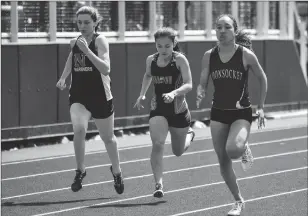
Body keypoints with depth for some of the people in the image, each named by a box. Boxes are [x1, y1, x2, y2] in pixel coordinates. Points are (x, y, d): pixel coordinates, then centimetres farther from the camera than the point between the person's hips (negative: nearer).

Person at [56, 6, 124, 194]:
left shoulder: (100, 41, -12)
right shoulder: (75, 43, 3)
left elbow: (105, 69, -25)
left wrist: (87, 50, -33)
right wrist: (63, 78, 11)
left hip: (100, 96, -2)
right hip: (78, 96, 3)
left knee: (108, 137, 15)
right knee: (79, 129, -26)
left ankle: (116, 171, 41)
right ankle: (80, 170, -8)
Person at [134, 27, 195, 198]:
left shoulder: (180, 59, -15)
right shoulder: (151, 60, -1)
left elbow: (188, 84, -22)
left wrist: (174, 93, -39)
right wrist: (142, 94, 12)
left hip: (178, 109, -2)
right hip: (158, 109, 2)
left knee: (178, 151, 16)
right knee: (157, 144, -22)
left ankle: (189, 134, 52)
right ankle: (158, 184, -22)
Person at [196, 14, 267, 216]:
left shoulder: (246, 55, -11)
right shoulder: (209, 56, -2)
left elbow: (262, 78, 3)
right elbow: (202, 84, 6)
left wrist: (261, 107, 2)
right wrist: (200, 93, -17)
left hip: (241, 113, -4)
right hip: (218, 113, 4)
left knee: (233, 150, -30)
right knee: (223, 161, 6)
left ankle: (244, 148, 8)